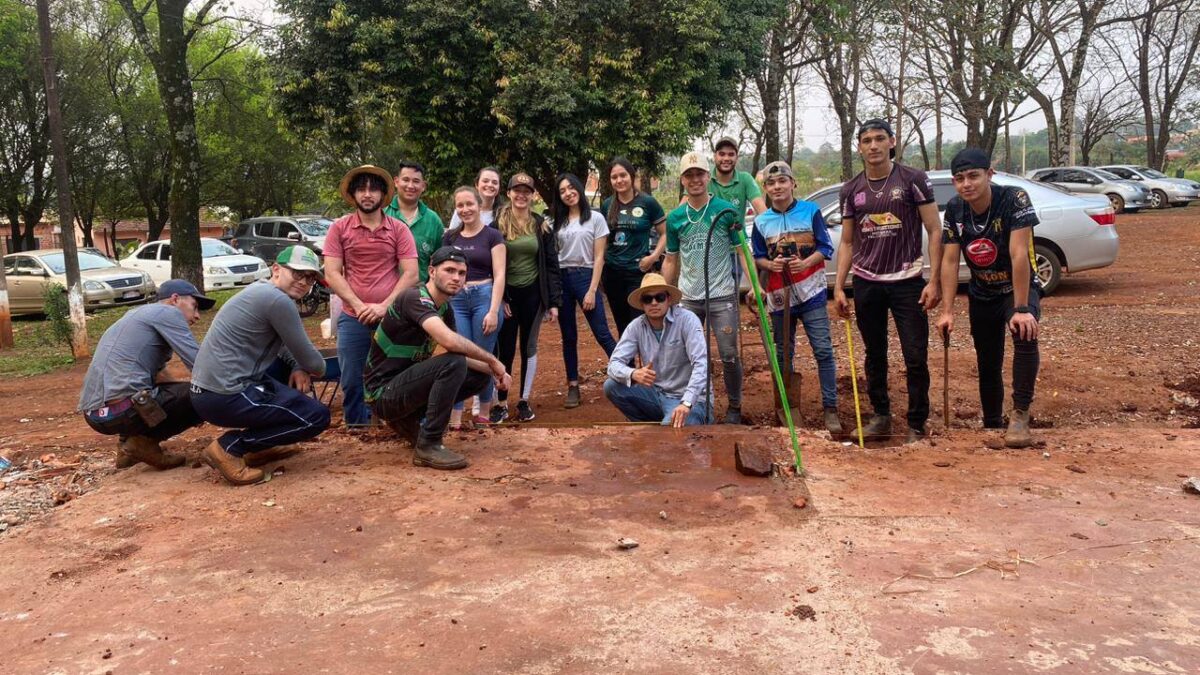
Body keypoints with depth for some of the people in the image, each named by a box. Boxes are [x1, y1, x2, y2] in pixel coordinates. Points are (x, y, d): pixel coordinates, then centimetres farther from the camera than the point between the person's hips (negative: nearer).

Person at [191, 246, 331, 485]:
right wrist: (319, 369, 14)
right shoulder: (278, 300, -15)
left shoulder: (261, 291, 15)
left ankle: (260, 445, 18)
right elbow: (313, 363, -9)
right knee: (318, 417, -6)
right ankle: (230, 446, -7)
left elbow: (283, 343, 25)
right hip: (226, 396, -10)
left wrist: (299, 367, 5)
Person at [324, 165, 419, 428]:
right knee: (352, 382, 4)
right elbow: (332, 273, -2)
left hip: (392, 318, 0)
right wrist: (360, 306, -12)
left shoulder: (399, 229, 2)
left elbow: (410, 274, -3)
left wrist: (384, 306, -13)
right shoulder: (339, 228, 3)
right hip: (353, 319, 1)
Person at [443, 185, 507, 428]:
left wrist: (493, 311, -12)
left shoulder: (492, 235, 2)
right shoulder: (450, 237, 12)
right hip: (456, 300, 3)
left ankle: (484, 412, 18)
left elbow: (499, 275, -3)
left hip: (484, 297, -2)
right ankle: (454, 417, -2)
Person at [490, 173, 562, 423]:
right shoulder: (497, 224, -3)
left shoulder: (542, 226, 4)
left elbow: (551, 265, 3)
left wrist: (554, 301, -3)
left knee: (529, 347, 10)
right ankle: (501, 403, 11)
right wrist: (498, 298, -10)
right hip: (506, 293, -2)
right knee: (504, 349, 1)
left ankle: (524, 400, 21)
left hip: (533, 294, 2)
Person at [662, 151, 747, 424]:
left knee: (729, 356, -1)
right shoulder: (675, 218, 5)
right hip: (687, 298, 3)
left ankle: (734, 407, 17)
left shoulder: (726, 211, -5)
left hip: (722, 297, -3)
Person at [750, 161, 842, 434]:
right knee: (783, 353, 11)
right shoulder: (761, 221, 5)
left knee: (823, 350, -7)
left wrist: (805, 263, -19)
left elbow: (826, 248, -1)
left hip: (811, 291, -3)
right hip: (779, 295, 3)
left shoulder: (811, 211, -2)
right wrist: (770, 265, -11)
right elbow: (758, 258, 11)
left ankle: (830, 408, 0)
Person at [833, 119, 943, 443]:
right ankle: (881, 417, 24)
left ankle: (917, 425, 9)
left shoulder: (913, 179, -3)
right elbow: (847, 243, 11)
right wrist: (838, 287, 2)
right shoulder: (851, 190, 7)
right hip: (866, 283, 3)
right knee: (875, 355, 12)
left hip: (907, 282, -3)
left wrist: (934, 281, -12)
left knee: (916, 358, -3)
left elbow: (934, 231, -4)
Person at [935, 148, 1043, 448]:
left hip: (1020, 288, -4)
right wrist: (947, 311, -16)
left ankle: (1020, 415, -22)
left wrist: (1021, 308, -32)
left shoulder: (1014, 199, -24)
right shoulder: (954, 209, -10)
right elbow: (949, 261, -10)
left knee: (1025, 335, -32)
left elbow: (1019, 255, -29)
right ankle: (992, 425, 28)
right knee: (987, 363, 9)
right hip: (982, 295, 4)